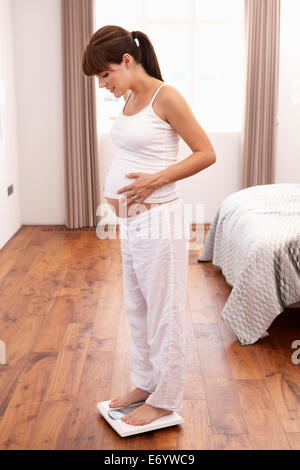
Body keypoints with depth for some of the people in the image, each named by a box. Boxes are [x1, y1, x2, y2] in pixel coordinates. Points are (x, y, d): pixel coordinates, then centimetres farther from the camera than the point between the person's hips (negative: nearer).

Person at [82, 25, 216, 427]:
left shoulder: (166, 97, -14)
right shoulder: (130, 99, 11)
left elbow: (206, 154, -13)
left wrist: (155, 180, -19)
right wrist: (115, 191, 6)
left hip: (159, 220, -9)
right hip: (130, 220, 9)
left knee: (164, 311, 4)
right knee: (137, 308, 18)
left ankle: (165, 400, 19)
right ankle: (145, 383, 35)